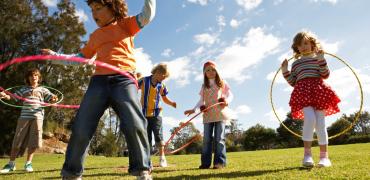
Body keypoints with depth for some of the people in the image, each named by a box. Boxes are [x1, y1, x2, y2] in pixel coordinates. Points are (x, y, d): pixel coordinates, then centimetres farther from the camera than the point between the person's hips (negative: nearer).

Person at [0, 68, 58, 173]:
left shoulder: (43, 90, 13)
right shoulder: (23, 89, 16)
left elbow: (51, 99, 5)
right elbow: (13, 97, 10)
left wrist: (54, 99, -20)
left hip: (37, 117, -1)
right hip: (24, 117, 1)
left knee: (33, 142, 1)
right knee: (17, 141, 3)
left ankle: (28, 163, 15)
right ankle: (11, 164, 16)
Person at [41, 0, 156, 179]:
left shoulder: (126, 24, 15)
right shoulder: (95, 35, 26)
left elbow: (147, 15, 0)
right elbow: (80, 58, 32)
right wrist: (54, 56, 30)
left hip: (124, 80, -4)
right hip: (99, 81, 4)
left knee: (134, 125, -20)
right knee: (81, 129, -2)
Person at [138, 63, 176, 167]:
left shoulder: (162, 85, 3)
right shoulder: (144, 81, -2)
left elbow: (165, 99, 12)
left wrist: (172, 103, -6)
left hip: (156, 114, 0)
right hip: (144, 114, 0)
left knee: (158, 135, -4)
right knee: (146, 137, 6)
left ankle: (162, 158, 8)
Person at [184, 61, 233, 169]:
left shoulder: (222, 83, 8)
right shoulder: (204, 86, 14)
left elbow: (230, 95, 5)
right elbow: (201, 100, 13)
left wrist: (227, 101, -17)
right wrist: (194, 109, 0)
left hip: (220, 114, -3)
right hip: (207, 115, 3)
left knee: (219, 138, -3)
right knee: (206, 139, 3)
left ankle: (220, 162, 2)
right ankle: (205, 162, 9)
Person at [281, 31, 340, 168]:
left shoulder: (318, 58, 15)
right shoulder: (296, 63, 21)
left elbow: (325, 75, 0)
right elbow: (293, 82, 16)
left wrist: (321, 59, -10)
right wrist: (285, 71, 6)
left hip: (318, 91, 0)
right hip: (303, 93, 0)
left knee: (320, 123, -4)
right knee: (310, 118, -23)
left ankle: (324, 156, 6)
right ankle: (307, 154, -15)